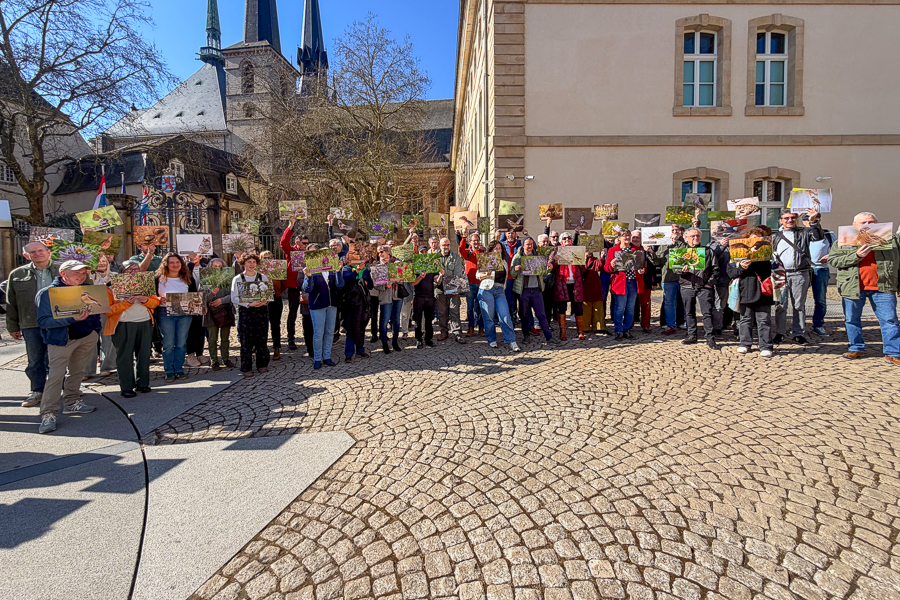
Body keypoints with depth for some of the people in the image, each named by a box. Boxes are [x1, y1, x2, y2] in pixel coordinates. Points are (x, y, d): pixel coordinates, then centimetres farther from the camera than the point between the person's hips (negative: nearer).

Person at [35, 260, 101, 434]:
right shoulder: (48, 293, -9)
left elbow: (95, 312, 16)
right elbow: (43, 321, -15)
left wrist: (96, 332, 2)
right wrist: (71, 319, -27)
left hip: (87, 337, 5)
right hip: (62, 340, -5)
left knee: (77, 371, 13)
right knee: (56, 374, -10)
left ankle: (72, 403, 25)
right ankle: (48, 414, -5)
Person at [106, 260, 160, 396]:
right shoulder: (113, 286, 0)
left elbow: (156, 301, 12)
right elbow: (107, 310, -6)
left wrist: (146, 300, -8)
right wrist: (125, 304, -19)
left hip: (145, 323, 4)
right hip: (124, 325, -3)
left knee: (144, 354, 7)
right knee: (125, 356, 0)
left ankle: (143, 383, 19)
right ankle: (126, 387, 9)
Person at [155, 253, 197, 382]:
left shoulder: (188, 279, 8)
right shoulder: (159, 279, 2)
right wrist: (158, 300, -20)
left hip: (184, 314, 2)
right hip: (165, 314, -2)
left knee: (181, 343, 6)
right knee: (168, 344, 2)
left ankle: (179, 370, 17)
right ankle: (169, 371, 12)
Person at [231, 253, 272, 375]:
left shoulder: (262, 277, 10)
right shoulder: (237, 279, 2)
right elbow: (234, 298, -5)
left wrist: (265, 301, -10)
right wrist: (249, 304, -18)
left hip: (261, 311, 2)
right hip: (245, 312, -2)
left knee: (262, 339, 4)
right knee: (246, 341, -2)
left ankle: (262, 365, 18)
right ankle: (246, 368, 10)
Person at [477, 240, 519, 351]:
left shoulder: (504, 262, 19)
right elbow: (477, 275, 1)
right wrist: (487, 274, -15)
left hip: (500, 291, 3)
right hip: (487, 290, -3)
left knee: (505, 315, -8)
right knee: (489, 317, -1)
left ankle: (511, 341, -6)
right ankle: (491, 340, 15)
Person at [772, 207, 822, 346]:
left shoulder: (803, 233, 10)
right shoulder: (775, 236, 15)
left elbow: (818, 237, -8)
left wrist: (814, 221, -21)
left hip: (800, 274, -1)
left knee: (799, 305, 3)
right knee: (780, 305, 2)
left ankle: (798, 334, 10)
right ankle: (780, 333, 11)